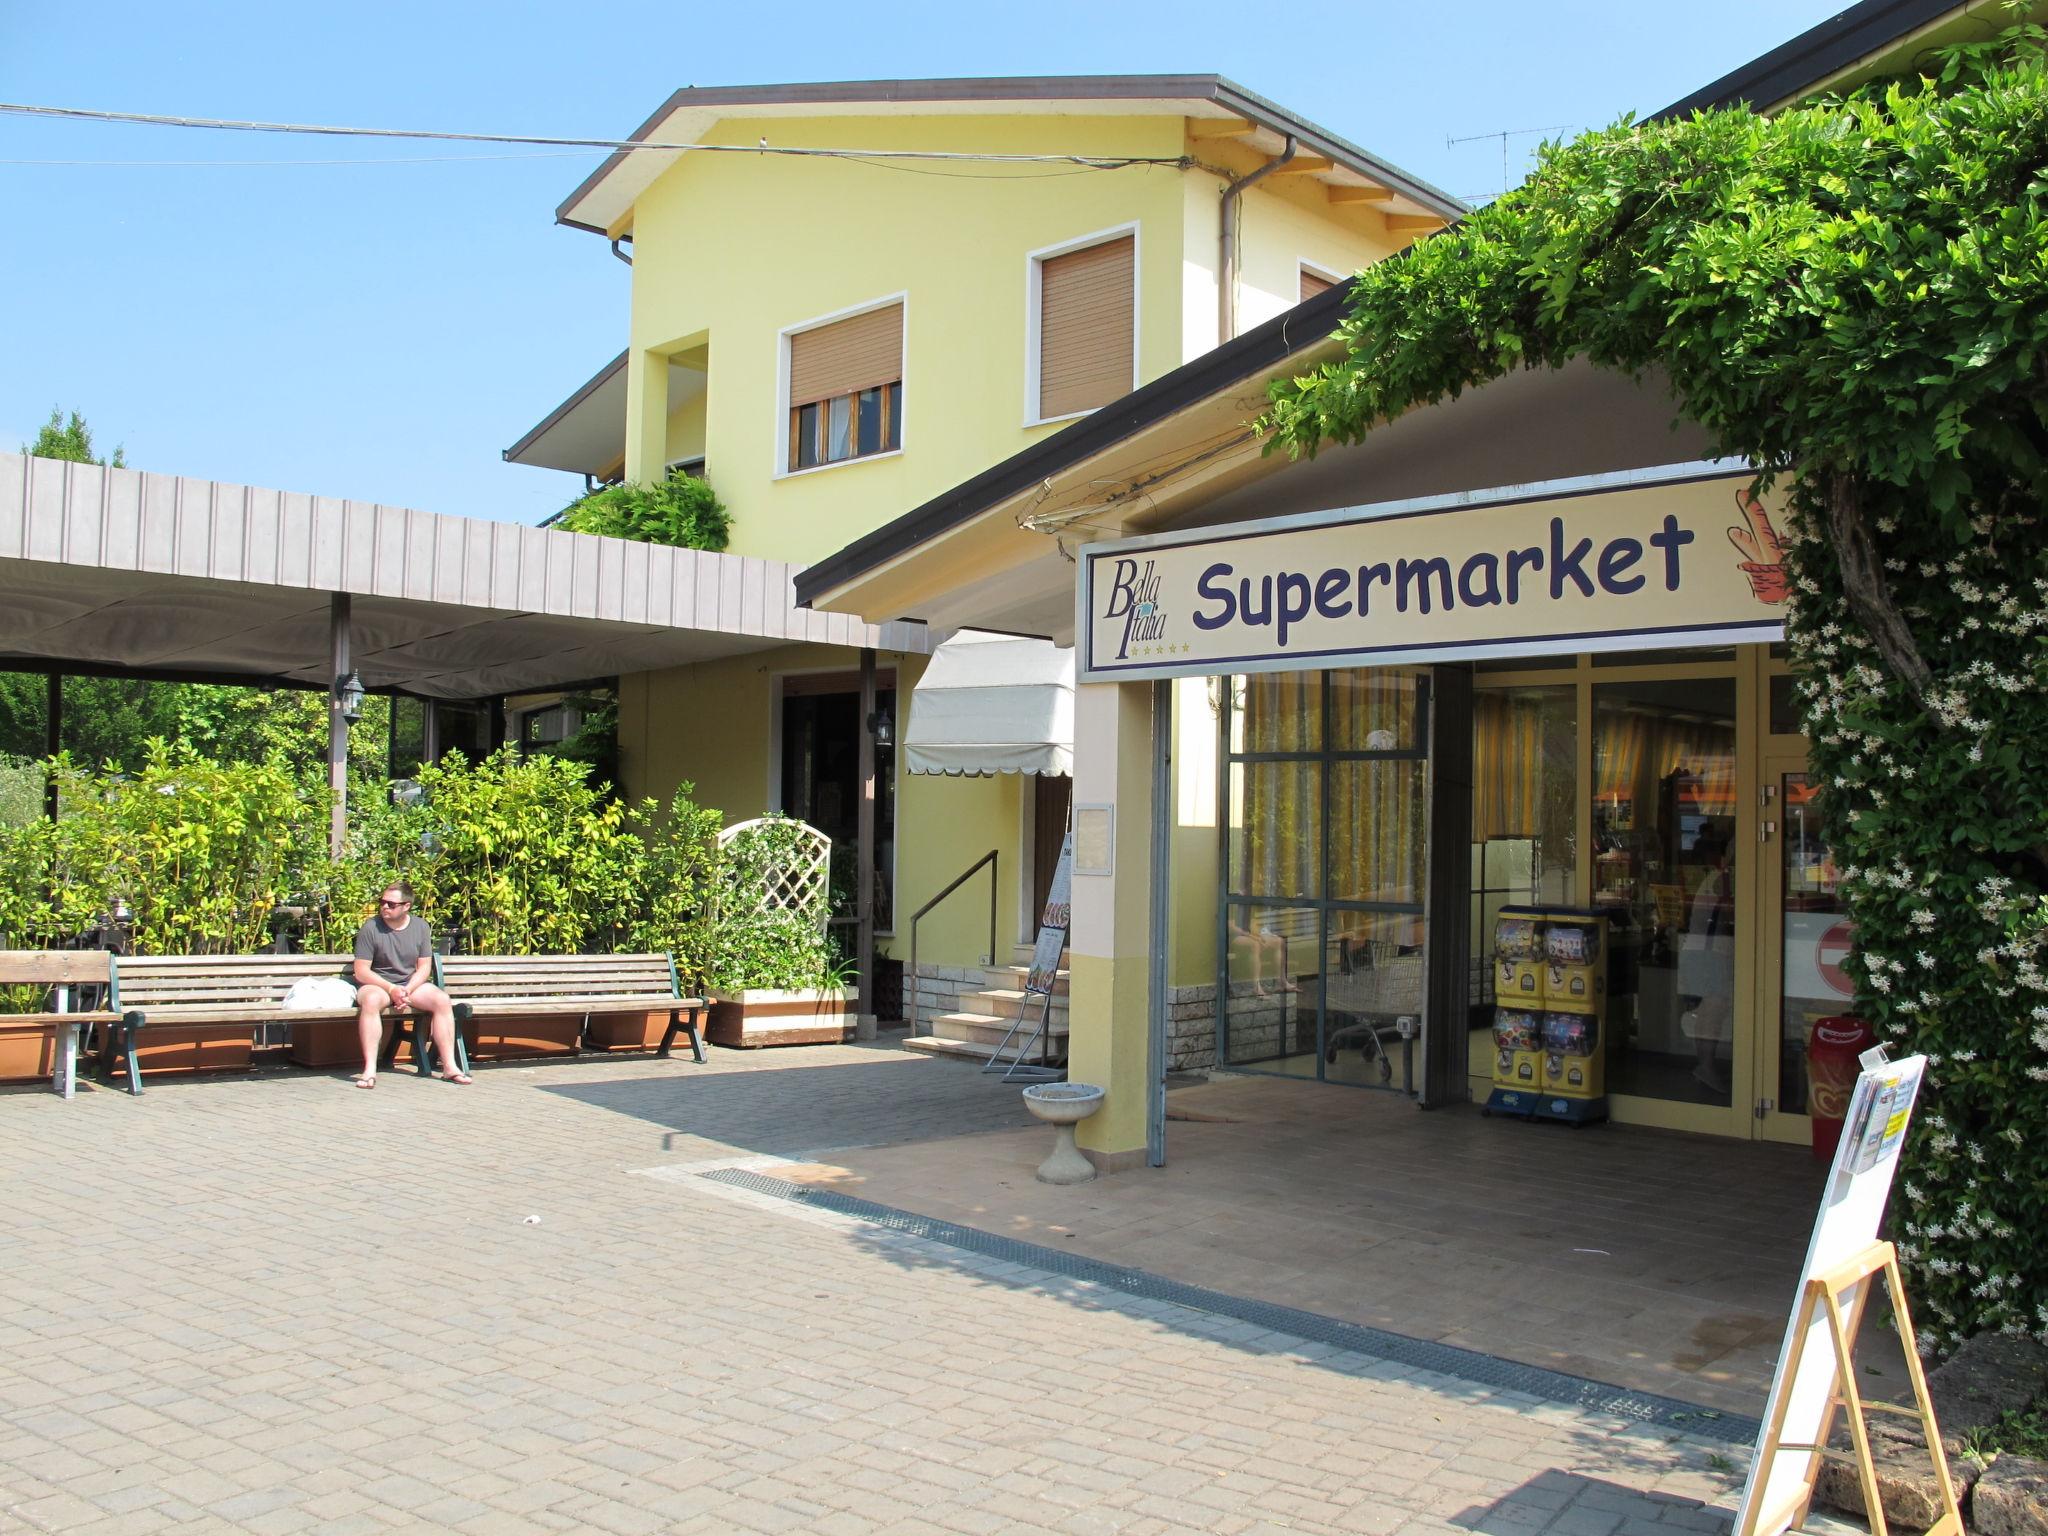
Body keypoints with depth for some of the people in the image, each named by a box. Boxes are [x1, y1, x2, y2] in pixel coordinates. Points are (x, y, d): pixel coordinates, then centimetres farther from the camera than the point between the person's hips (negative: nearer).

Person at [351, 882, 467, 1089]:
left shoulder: (420, 926, 3)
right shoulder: (370, 928, -8)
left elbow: (424, 967, 3)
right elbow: (361, 971, -10)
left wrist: (408, 991, -15)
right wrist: (391, 989, -22)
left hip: (412, 984, 3)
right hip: (377, 985, -3)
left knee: (442, 1000, -24)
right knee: (371, 1000, -38)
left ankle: (449, 1067, -22)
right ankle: (370, 1070, -41)